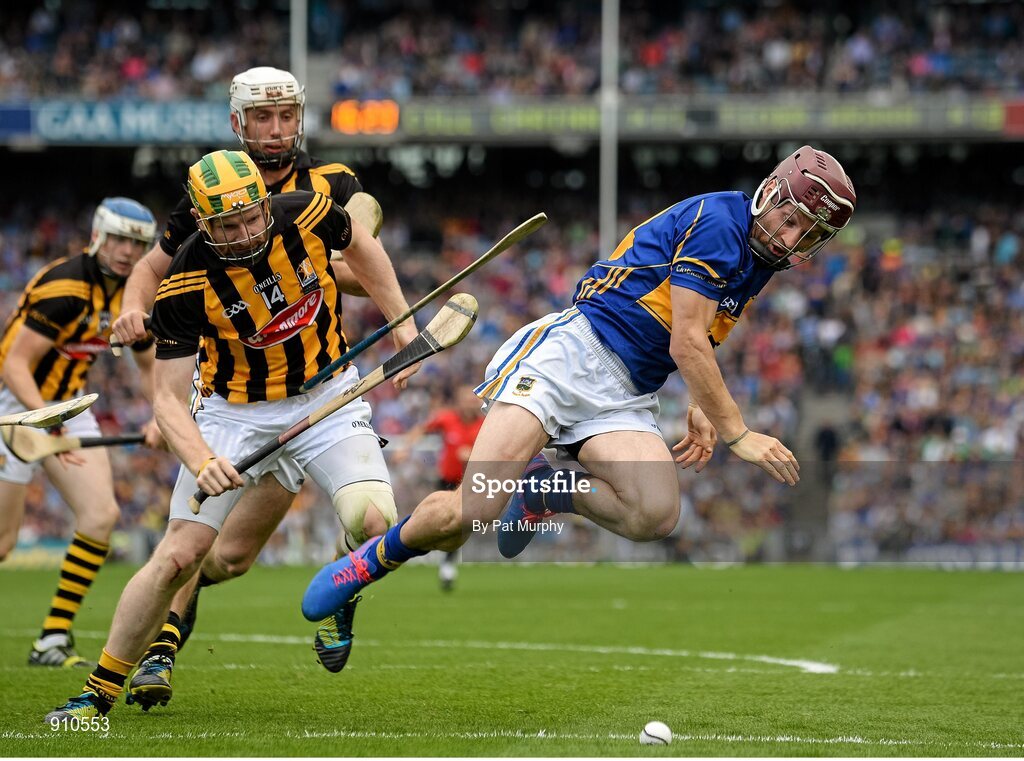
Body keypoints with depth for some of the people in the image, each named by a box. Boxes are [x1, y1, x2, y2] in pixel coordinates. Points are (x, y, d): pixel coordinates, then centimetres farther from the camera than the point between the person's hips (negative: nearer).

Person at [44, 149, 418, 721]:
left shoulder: (307, 214, -17)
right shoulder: (187, 284, -22)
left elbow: (359, 245, 9)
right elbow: (169, 398, -19)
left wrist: (402, 325, 8)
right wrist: (202, 462, -37)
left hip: (326, 397, 2)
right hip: (235, 412, -2)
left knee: (375, 521, -21)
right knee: (178, 557, -11)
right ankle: (99, 694, 3)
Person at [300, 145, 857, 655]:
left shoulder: (762, 261, 17)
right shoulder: (717, 221, -10)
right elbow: (685, 344, -12)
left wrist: (700, 408, 16)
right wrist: (737, 433, -11)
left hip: (624, 400, 8)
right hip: (572, 354, -8)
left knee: (656, 515, -24)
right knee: (473, 512, -23)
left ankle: (548, 492, 5)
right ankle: (377, 557, 6)